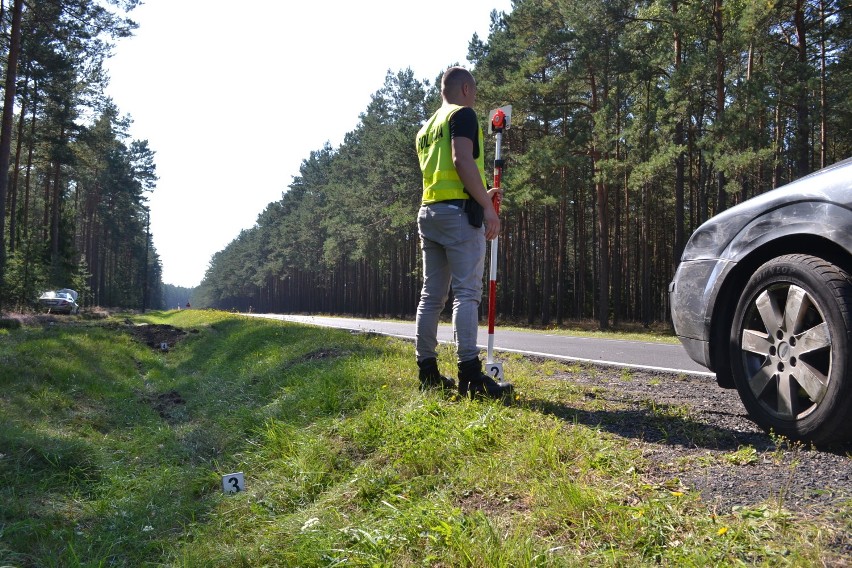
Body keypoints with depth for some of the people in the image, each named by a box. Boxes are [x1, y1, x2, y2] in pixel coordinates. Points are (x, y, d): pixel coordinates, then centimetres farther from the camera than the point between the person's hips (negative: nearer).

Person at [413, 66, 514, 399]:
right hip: (459, 212, -8)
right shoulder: (462, 114, 0)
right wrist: (487, 206, -17)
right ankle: (470, 376, -17)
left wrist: (481, 196, 30)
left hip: (429, 210, 9)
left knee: (432, 295, 8)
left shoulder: (426, 129, 26)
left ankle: (427, 371, 10)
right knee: (467, 292, -13)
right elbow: (462, 160, -16)